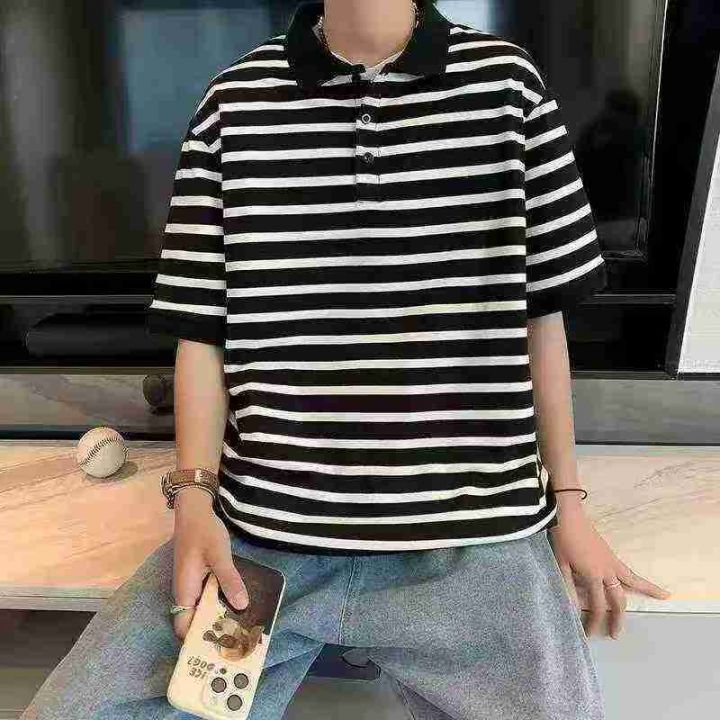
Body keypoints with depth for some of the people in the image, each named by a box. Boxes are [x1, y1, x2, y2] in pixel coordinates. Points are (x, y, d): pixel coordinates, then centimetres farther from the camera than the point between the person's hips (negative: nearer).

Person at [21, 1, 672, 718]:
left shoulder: (507, 80, 6)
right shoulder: (234, 100, 5)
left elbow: (541, 313, 9)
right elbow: (202, 330, 6)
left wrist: (566, 497, 12)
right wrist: (196, 498, -6)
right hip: (255, 532, 1)